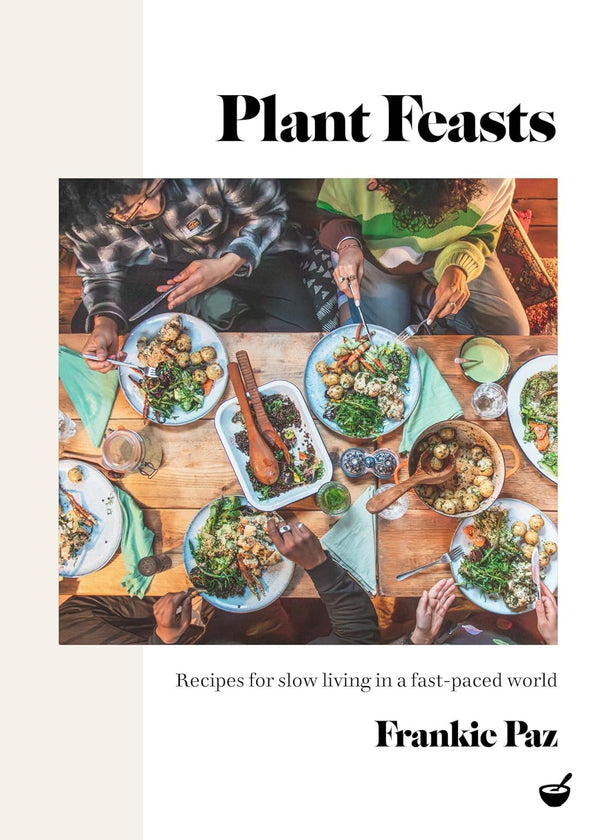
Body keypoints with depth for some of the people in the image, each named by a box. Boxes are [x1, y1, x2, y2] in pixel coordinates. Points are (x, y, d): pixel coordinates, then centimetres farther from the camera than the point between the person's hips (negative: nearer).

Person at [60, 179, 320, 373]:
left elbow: (269, 212, -18)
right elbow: (101, 274, -6)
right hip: (157, 269, 3)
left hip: (238, 252, -3)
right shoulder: (80, 213, -25)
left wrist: (229, 264, -33)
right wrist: (103, 323, -26)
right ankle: (211, 305, -7)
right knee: (84, 326, -11)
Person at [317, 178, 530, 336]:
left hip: (452, 252, 1)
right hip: (376, 253, -1)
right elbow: (333, 214, -12)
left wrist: (459, 267, -32)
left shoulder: (497, 179, -32)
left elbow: (484, 232, -11)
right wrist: (347, 244, -35)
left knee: (513, 332, -6)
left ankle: (428, 298, 10)